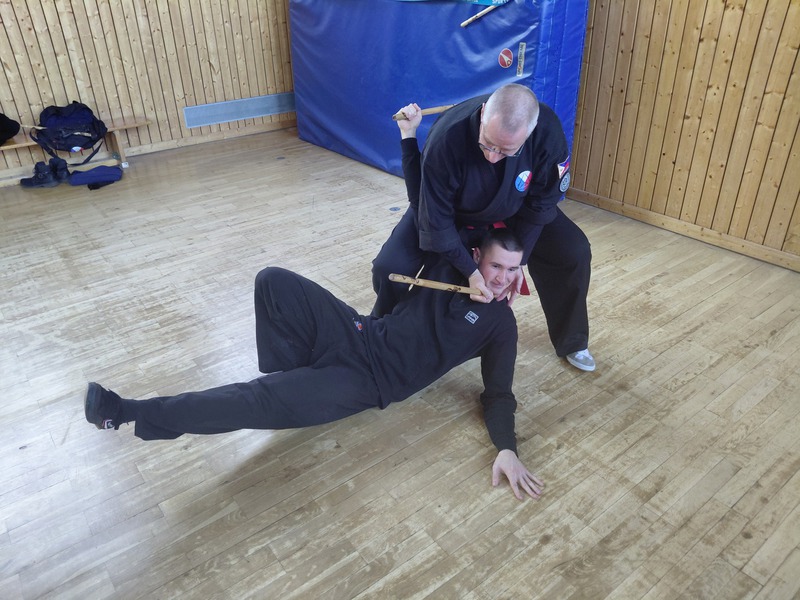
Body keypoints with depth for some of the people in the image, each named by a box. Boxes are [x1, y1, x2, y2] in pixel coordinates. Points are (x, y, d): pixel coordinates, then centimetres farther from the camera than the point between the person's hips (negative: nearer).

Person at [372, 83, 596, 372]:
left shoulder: (548, 132, -32)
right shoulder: (448, 137, -40)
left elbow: (539, 204, -17)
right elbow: (435, 216, -30)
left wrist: (517, 260, -19)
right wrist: (470, 271, -27)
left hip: (513, 211, 3)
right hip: (452, 210, -2)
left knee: (574, 254, -9)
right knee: (388, 268, -18)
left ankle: (571, 341, 17)